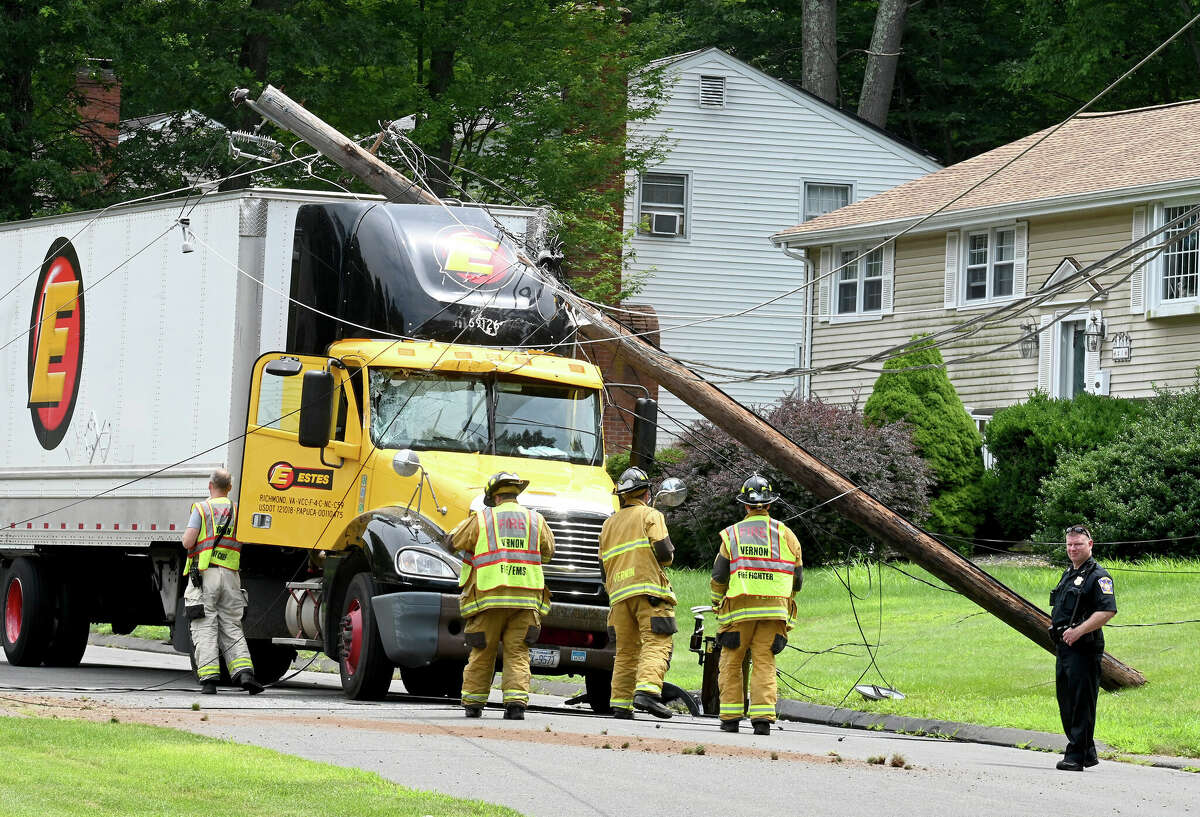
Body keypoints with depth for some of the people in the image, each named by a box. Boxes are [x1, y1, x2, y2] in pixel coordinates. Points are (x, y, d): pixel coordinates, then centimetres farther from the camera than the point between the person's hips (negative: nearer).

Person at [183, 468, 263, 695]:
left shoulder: (202, 508, -2)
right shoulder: (238, 511, 10)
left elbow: (188, 542, -9)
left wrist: (187, 535, 13)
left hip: (204, 574, -3)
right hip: (230, 575, 3)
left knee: (205, 628, -2)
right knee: (231, 627, 9)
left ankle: (208, 678, -11)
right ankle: (244, 672, -9)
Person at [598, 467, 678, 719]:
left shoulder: (609, 524, 22)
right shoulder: (650, 516, 2)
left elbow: (604, 567, 24)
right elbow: (664, 553, -9)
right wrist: (668, 554, 12)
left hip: (619, 594, 6)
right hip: (649, 589, -6)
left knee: (625, 651, 10)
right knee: (656, 644, -13)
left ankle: (621, 703, 4)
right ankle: (647, 691, -32)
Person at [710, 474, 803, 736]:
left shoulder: (732, 534, 3)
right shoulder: (785, 535, 8)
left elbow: (719, 577, 2)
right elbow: (797, 579, 13)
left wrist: (717, 605, 18)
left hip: (739, 609, -1)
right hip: (774, 611, 1)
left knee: (731, 664, 9)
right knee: (764, 664, 2)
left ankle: (731, 717, 5)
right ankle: (763, 718, -9)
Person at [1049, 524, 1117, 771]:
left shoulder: (1098, 576, -9)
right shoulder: (1068, 574, 19)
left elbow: (1108, 611, -20)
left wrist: (1078, 631, -24)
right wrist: (1057, 631, 15)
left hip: (1084, 648, -10)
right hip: (1063, 647, 10)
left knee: (1082, 704, -8)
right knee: (1066, 703, 13)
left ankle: (1076, 755, -8)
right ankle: (1087, 753, 23)